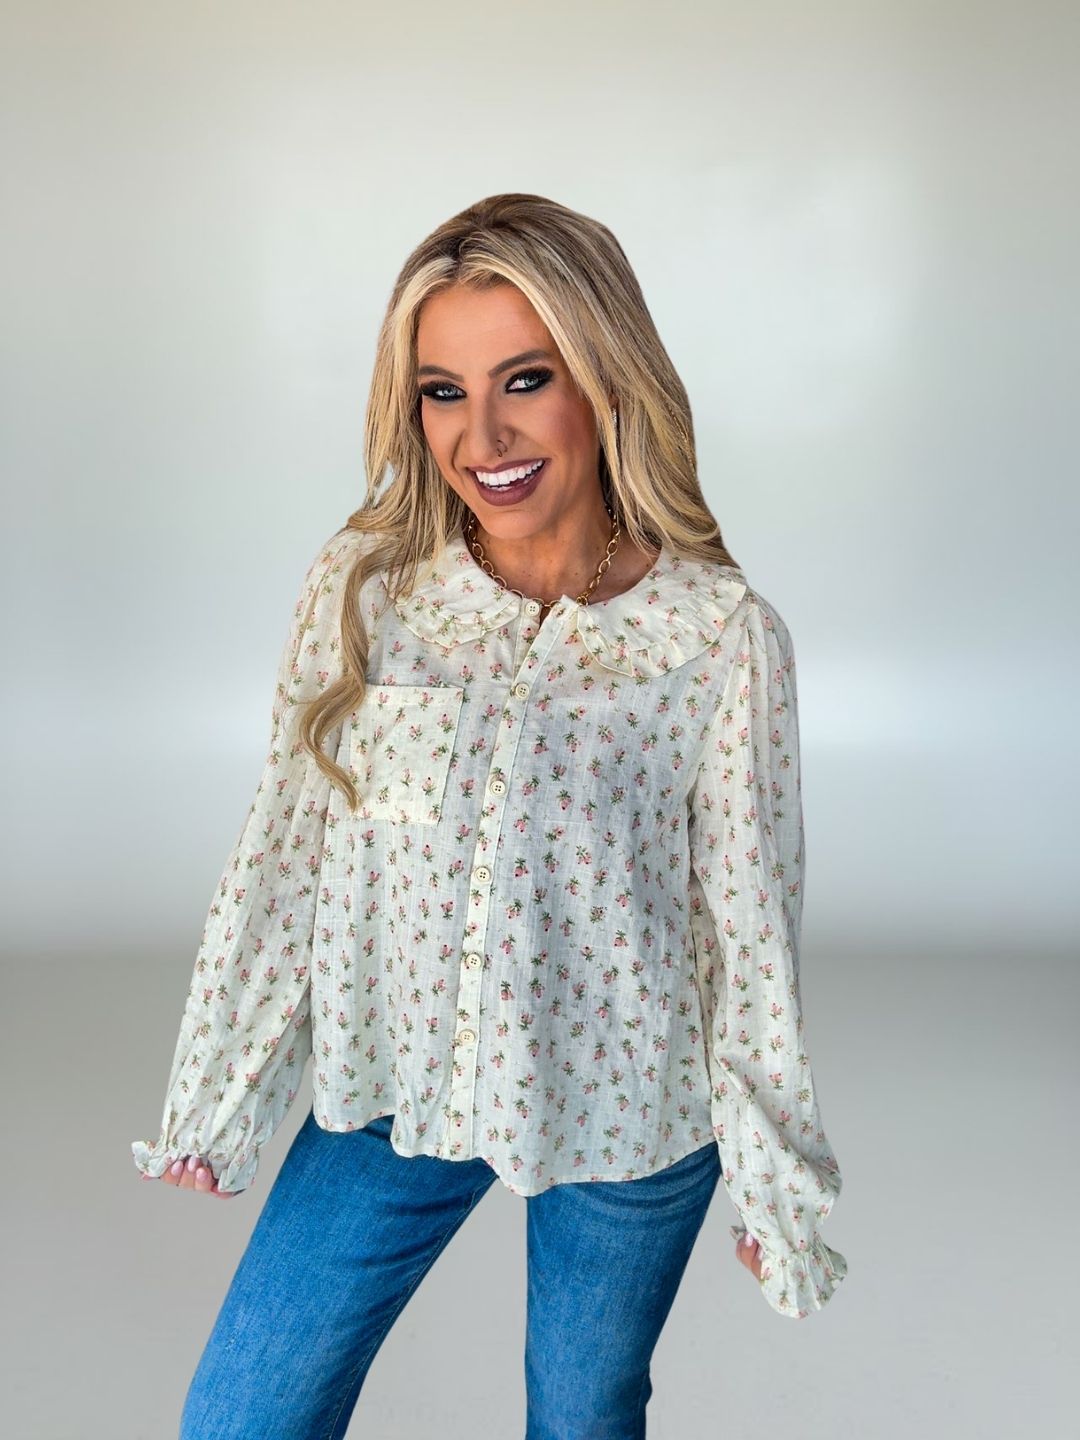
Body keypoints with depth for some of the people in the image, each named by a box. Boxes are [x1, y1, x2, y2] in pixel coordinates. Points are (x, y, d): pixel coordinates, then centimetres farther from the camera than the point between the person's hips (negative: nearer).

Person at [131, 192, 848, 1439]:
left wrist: (778, 1189, 0)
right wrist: (215, 1099, 3)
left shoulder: (721, 637, -15)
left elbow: (752, 928, -8)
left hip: (628, 1113, -1)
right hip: (389, 1088, 2)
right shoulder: (359, 589, -10)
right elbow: (282, 856, -3)